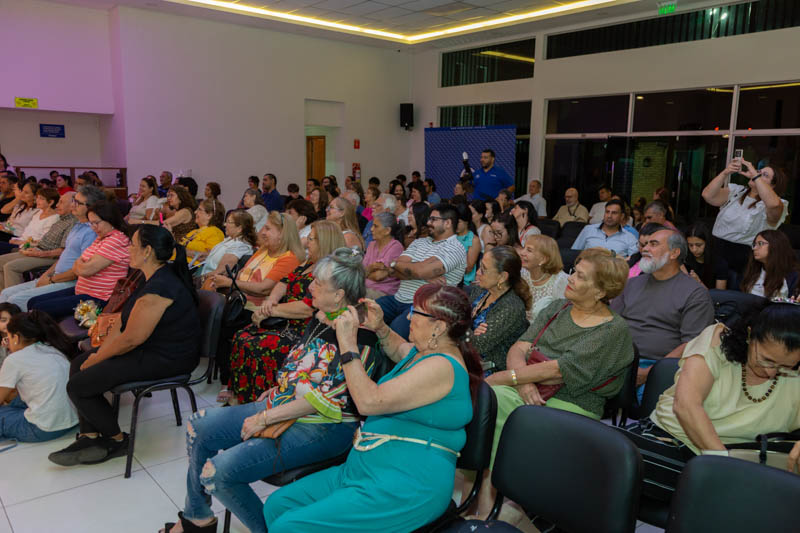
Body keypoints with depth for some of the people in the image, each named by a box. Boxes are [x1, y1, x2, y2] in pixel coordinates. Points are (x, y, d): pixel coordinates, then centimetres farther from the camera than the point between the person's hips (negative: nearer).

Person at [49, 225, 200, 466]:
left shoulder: (158, 288, -26)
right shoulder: (154, 276, 8)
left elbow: (130, 339, -22)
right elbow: (124, 321, 11)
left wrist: (96, 359, -6)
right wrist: (100, 352, 3)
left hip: (166, 360, -11)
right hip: (151, 347, 11)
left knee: (78, 385, -7)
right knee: (78, 364, 15)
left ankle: (117, 441, 13)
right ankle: (90, 437, 17)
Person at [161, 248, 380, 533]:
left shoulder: (358, 336, -23)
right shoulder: (322, 317, 5)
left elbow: (326, 399, -25)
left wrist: (265, 418, -19)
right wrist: (276, 389, 7)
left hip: (322, 427, -10)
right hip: (281, 404, 10)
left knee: (219, 472, -20)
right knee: (199, 426, 10)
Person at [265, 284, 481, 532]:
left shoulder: (441, 366, -20)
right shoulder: (427, 351, 11)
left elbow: (369, 402, -26)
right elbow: (401, 351, 37)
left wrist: (348, 344, -18)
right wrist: (380, 328, 17)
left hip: (403, 489, -10)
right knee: (277, 504, 4)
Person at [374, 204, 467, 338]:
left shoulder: (454, 248, -7)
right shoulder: (419, 242, 16)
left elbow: (420, 271, -20)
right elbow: (393, 271, 3)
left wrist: (397, 264, 0)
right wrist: (429, 276, -11)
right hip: (398, 299, 7)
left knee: (395, 329, -32)